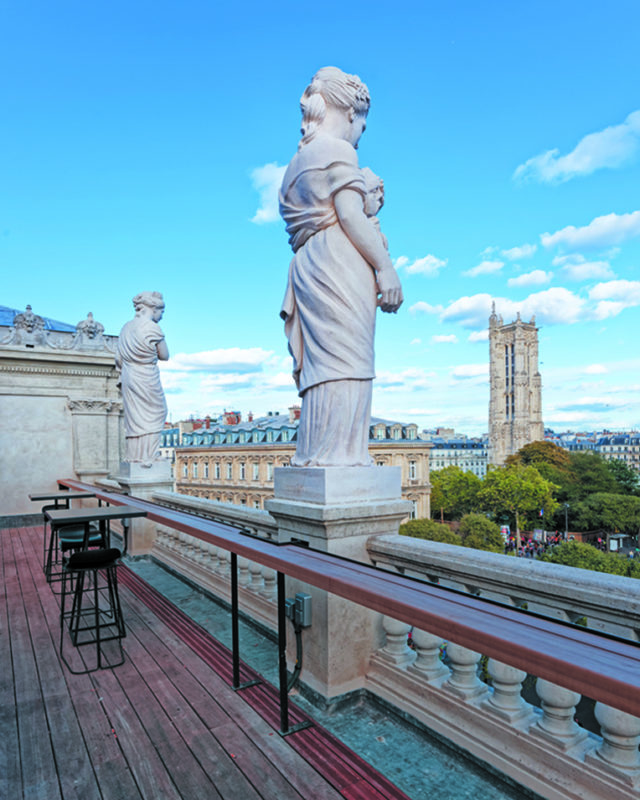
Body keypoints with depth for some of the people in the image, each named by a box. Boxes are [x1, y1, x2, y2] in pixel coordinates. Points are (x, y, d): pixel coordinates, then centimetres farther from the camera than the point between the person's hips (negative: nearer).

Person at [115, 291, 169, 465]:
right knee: (154, 415, 6)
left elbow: (118, 359, 12)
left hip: (128, 378, 7)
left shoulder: (127, 327, 8)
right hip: (147, 379, -6)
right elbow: (165, 355, -7)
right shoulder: (152, 328, -13)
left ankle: (134, 456, 18)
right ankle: (147, 457, 6)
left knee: (134, 417, 13)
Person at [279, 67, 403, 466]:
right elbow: (350, 214, -12)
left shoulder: (299, 159, 28)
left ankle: (315, 455, 8)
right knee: (346, 359, -13)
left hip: (309, 265, 9)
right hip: (340, 264, -9)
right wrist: (386, 267, -12)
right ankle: (338, 454, -14)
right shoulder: (339, 150, 1)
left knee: (322, 362, 6)